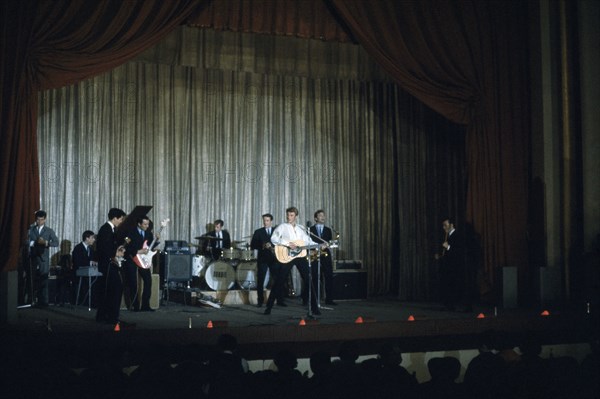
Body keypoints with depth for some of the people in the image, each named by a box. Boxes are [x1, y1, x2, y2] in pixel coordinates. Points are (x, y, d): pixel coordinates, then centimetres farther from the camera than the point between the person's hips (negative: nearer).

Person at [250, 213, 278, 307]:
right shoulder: (258, 232, 9)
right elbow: (252, 245, 1)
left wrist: (271, 245, -13)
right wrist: (263, 246, -15)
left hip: (275, 258, 0)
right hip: (262, 259, 0)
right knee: (260, 280, -3)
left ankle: (280, 301, 4)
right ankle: (260, 301, 4)